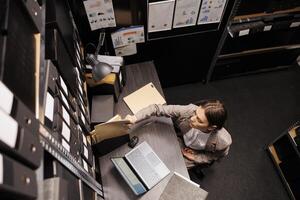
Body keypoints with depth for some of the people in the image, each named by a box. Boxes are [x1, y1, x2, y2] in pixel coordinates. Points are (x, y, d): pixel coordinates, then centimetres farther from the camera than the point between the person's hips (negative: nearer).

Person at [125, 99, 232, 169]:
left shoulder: (223, 141, -36)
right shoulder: (189, 110, -39)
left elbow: (217, 155, -11)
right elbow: (158, 108, -33)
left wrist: (196, 157, -17)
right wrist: (135, 118, -45)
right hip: (179, 139, 2)